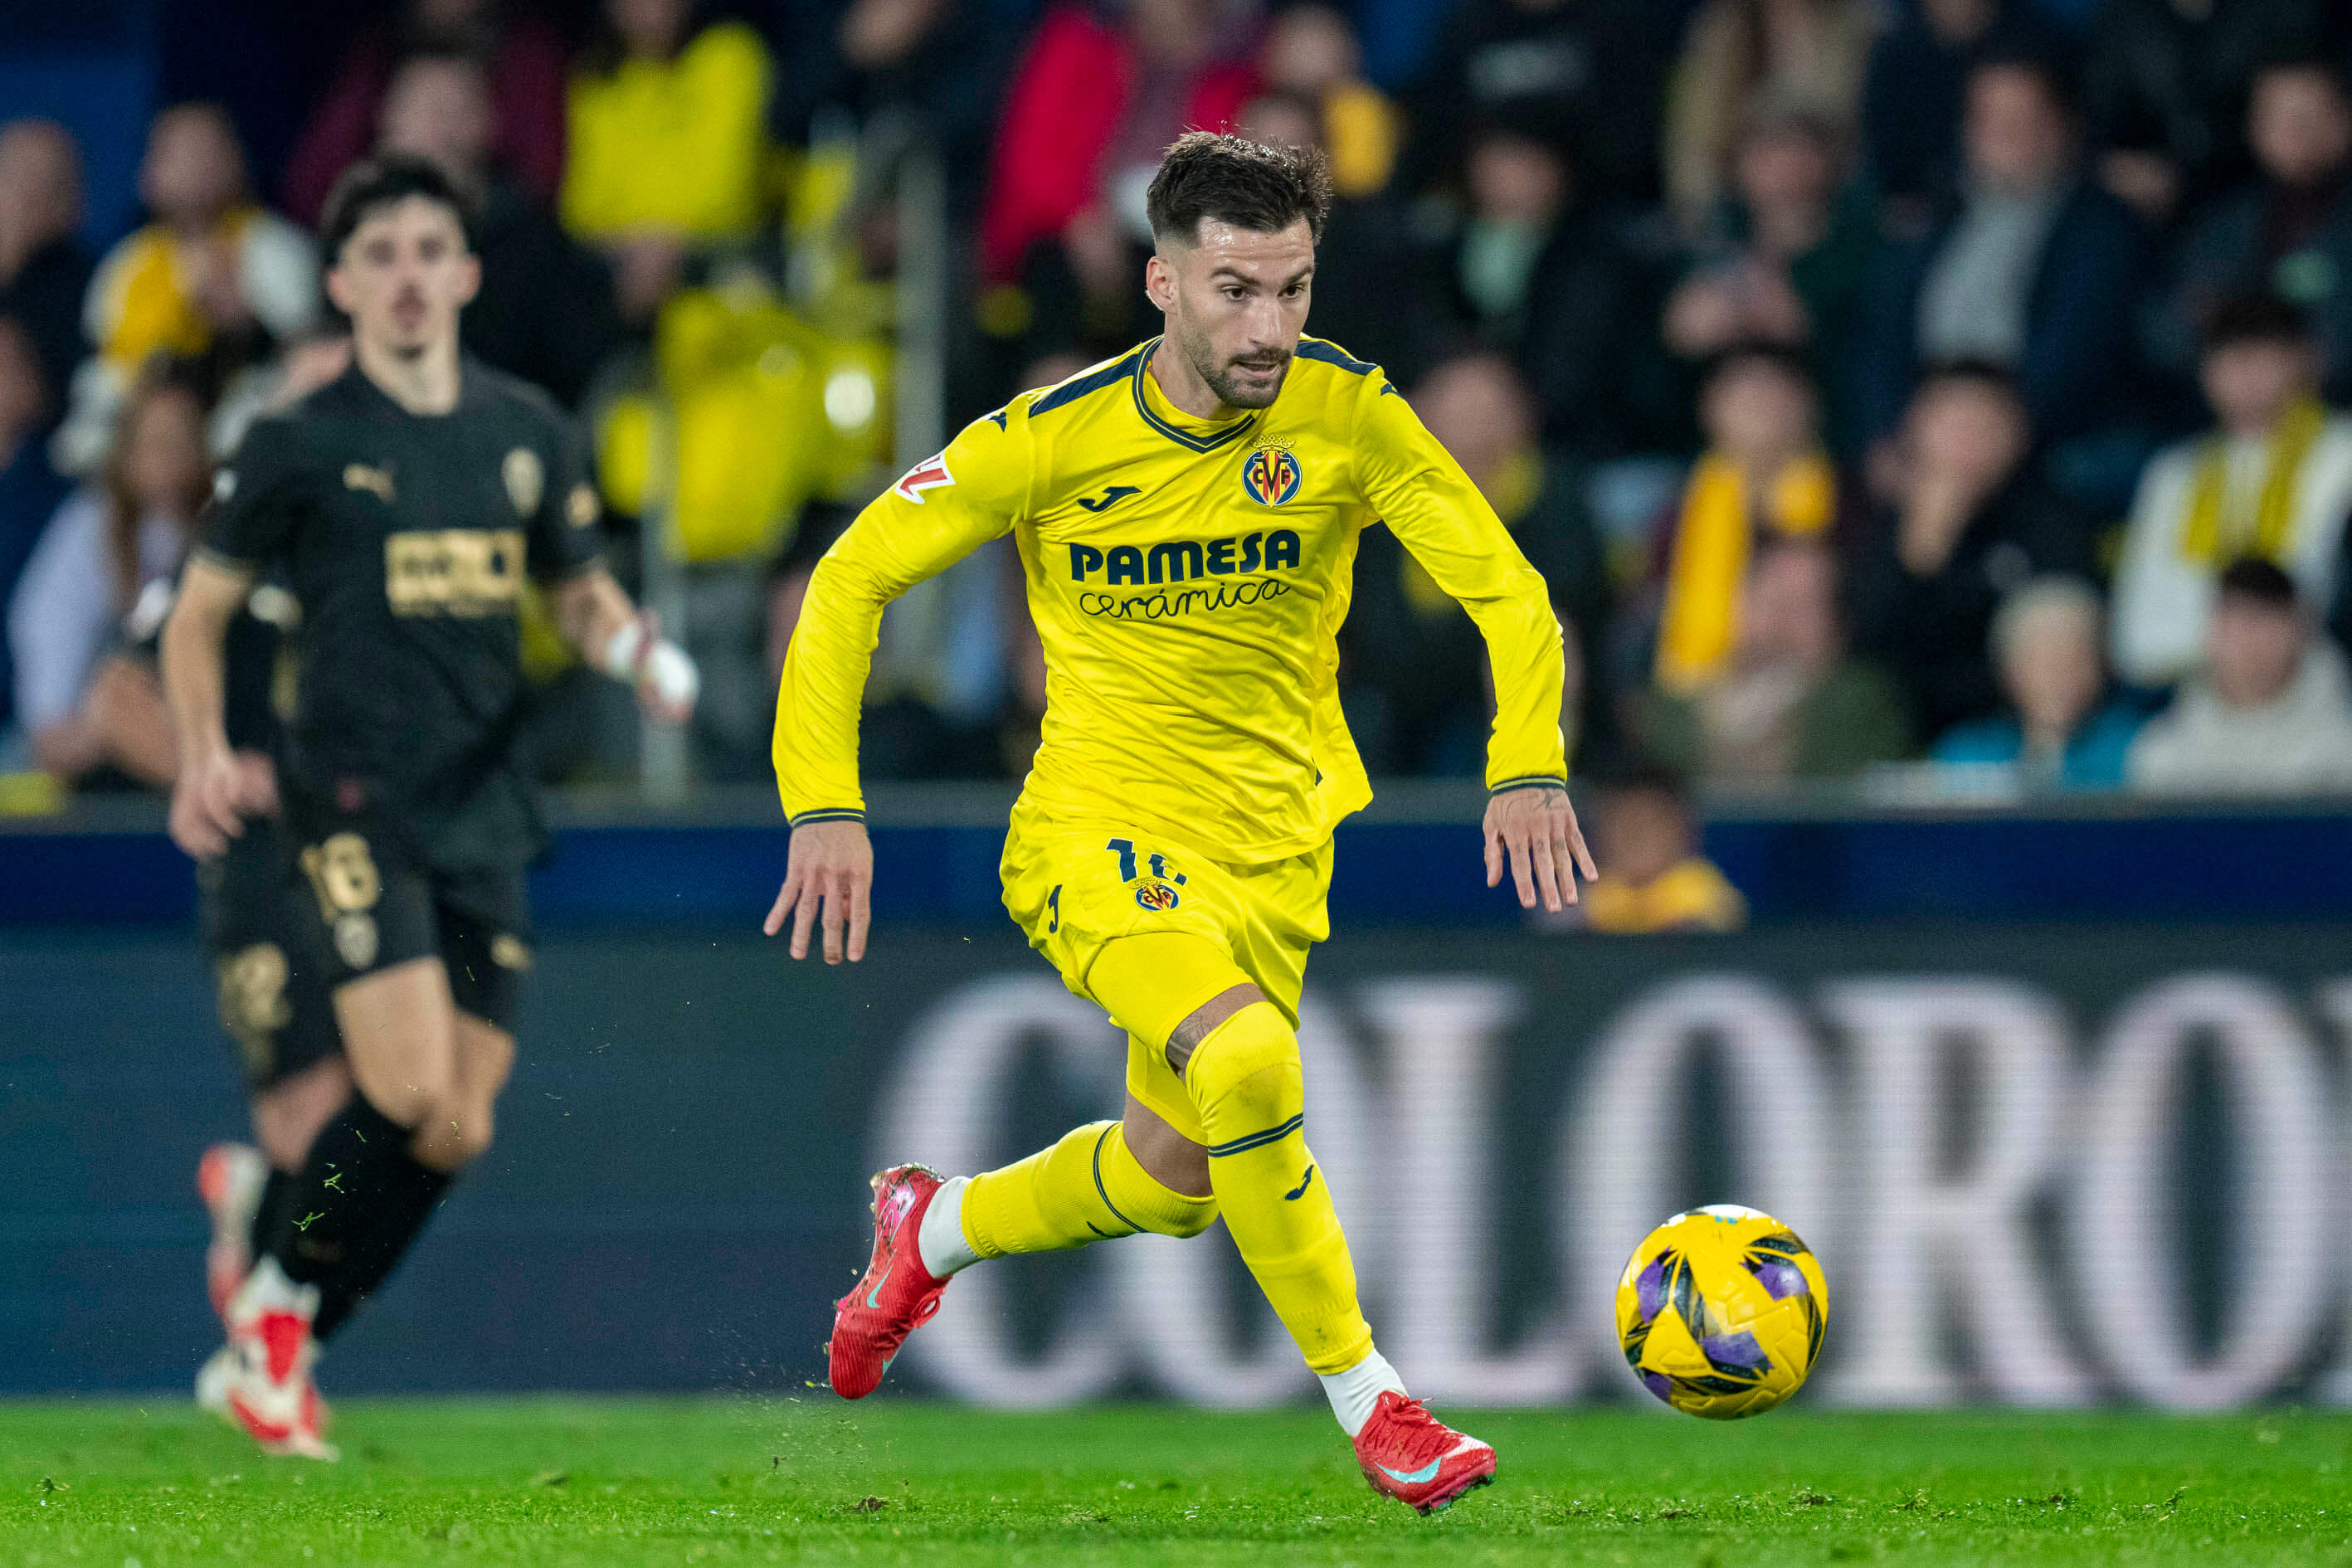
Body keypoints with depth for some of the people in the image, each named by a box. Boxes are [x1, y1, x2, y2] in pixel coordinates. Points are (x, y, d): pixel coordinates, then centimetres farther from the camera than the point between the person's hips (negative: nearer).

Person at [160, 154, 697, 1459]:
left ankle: (275, 1352, 16)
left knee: (459, 1134, 0)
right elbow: (200, 612, 7)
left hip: (483, 810, 5)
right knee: (411, 1094, -20)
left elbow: (579, 590, 24)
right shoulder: (300, 446, -1)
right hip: (357, 801, -5)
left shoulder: (526, 433, 11)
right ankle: (273, 1304, 3)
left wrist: (632, 648, 2)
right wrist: (204, 755, -7)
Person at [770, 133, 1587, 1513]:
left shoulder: (1344, 412, -9)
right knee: (1248, 1062, -31)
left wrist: (1529, 765, -25)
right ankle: (1369, 1401, -19)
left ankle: (934, 1229, 43)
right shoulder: (1055, 438, -13)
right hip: (1103, 830, -4)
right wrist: (825, 804, -14)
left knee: (1174, 1183, 12)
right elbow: (857, 576, -5)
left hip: (1274, 848, 4)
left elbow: (1502, 583, -8)